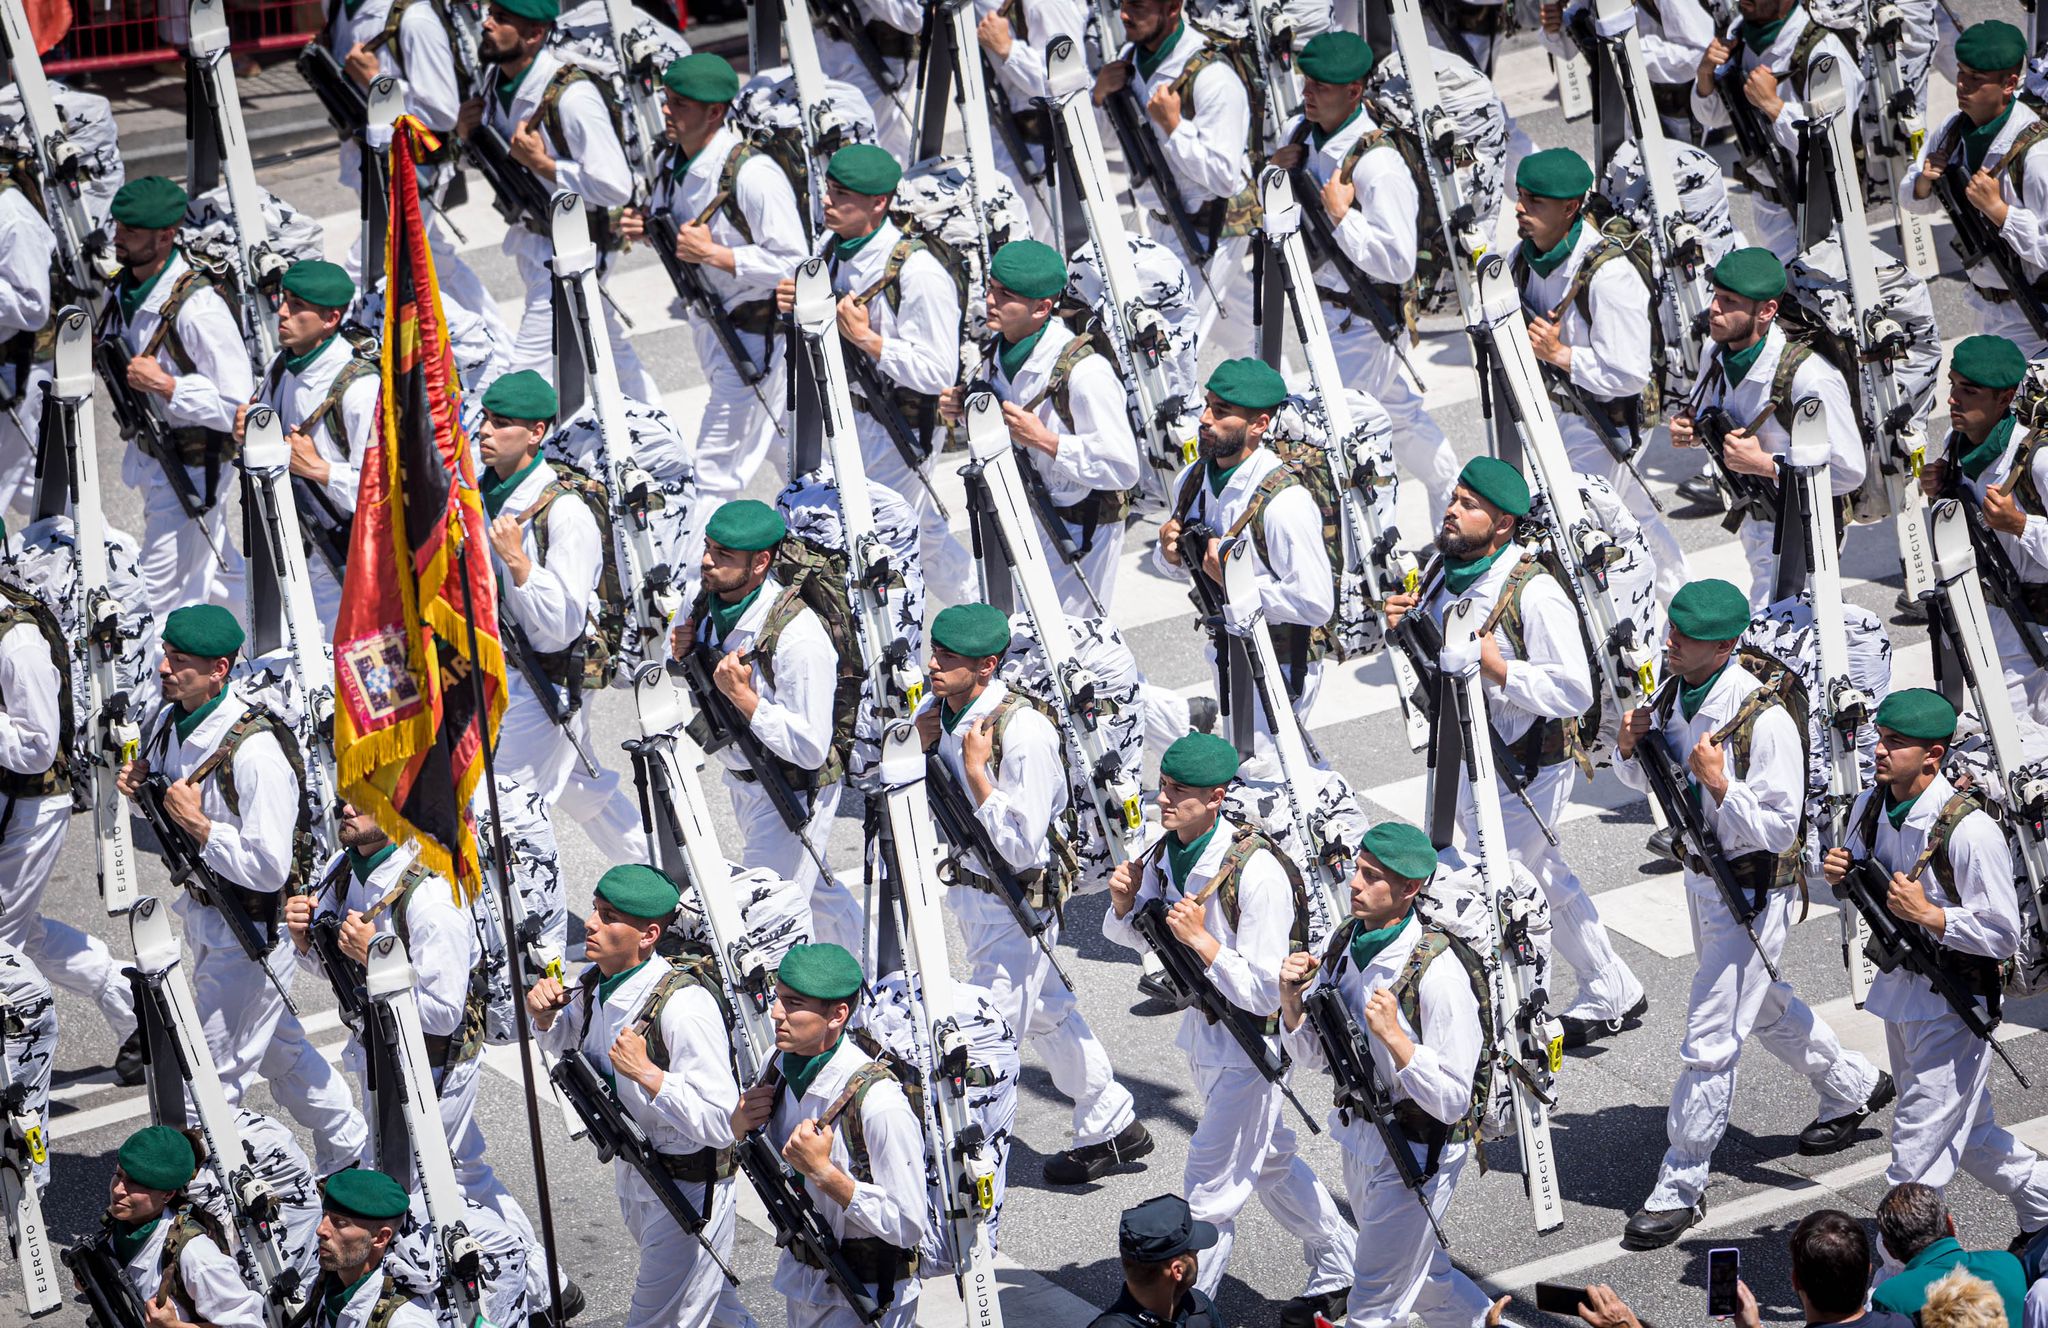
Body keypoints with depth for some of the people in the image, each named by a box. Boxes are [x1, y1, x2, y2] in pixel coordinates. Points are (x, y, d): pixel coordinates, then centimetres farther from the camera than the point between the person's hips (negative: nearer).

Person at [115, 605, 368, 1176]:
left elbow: (270, 868, -30)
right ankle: (348, 1150, 45)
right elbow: (170, 810, 16)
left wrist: (200, 825, -27)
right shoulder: (169, 720, -4)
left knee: (215, 1075, 0)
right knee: (277, 1045, 26)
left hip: (253, 929, -10)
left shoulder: (255, 752, -30)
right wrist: (140, 782, -6)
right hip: (204, 911, 10)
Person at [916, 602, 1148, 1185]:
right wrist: (922, 749, -11)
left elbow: (1020, 846, -29)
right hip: (967, 888, 9)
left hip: (1017, 901, -9)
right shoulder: (935, 710, -5)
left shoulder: (1024, 733, -28)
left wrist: (976, 769, -28)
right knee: (1044, 1011, 23)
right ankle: (1111, 1125, 41)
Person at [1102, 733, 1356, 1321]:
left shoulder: (1258, 872, -28)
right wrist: (1124, 904, -11)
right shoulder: (1168, 852, -5)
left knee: (1210, 1189, -3)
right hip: (1203, 1028, 9)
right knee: (1270, 1161, 24)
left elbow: (1265, 990, -27)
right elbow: (1133, 937, 11)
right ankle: (1340, 1270, 42)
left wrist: (1201, 940, -34)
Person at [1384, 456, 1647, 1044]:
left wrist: (1496, 666, -30)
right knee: (1546, 880, 22)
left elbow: (1575, 692, -26)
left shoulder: (1535, 594, -23)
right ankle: (1615, 994, 38)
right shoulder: (1447, 573, 1)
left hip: (1524, 772, -9)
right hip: (1466, 765, 9)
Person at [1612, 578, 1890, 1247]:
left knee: (1709, 1041, -6)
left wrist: (1720, 785, -36)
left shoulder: (1764, 719, -27)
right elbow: (1647, 777, 11)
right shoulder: (1673, 691, -4)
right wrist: (1630, 748, -10)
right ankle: (1854, 1086, 50)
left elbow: (1777, 826, -24)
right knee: (1760, 1005, 27)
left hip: (1752, 891, -9)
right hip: (1703, 874, 9)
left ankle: (1679, 1187, 5)